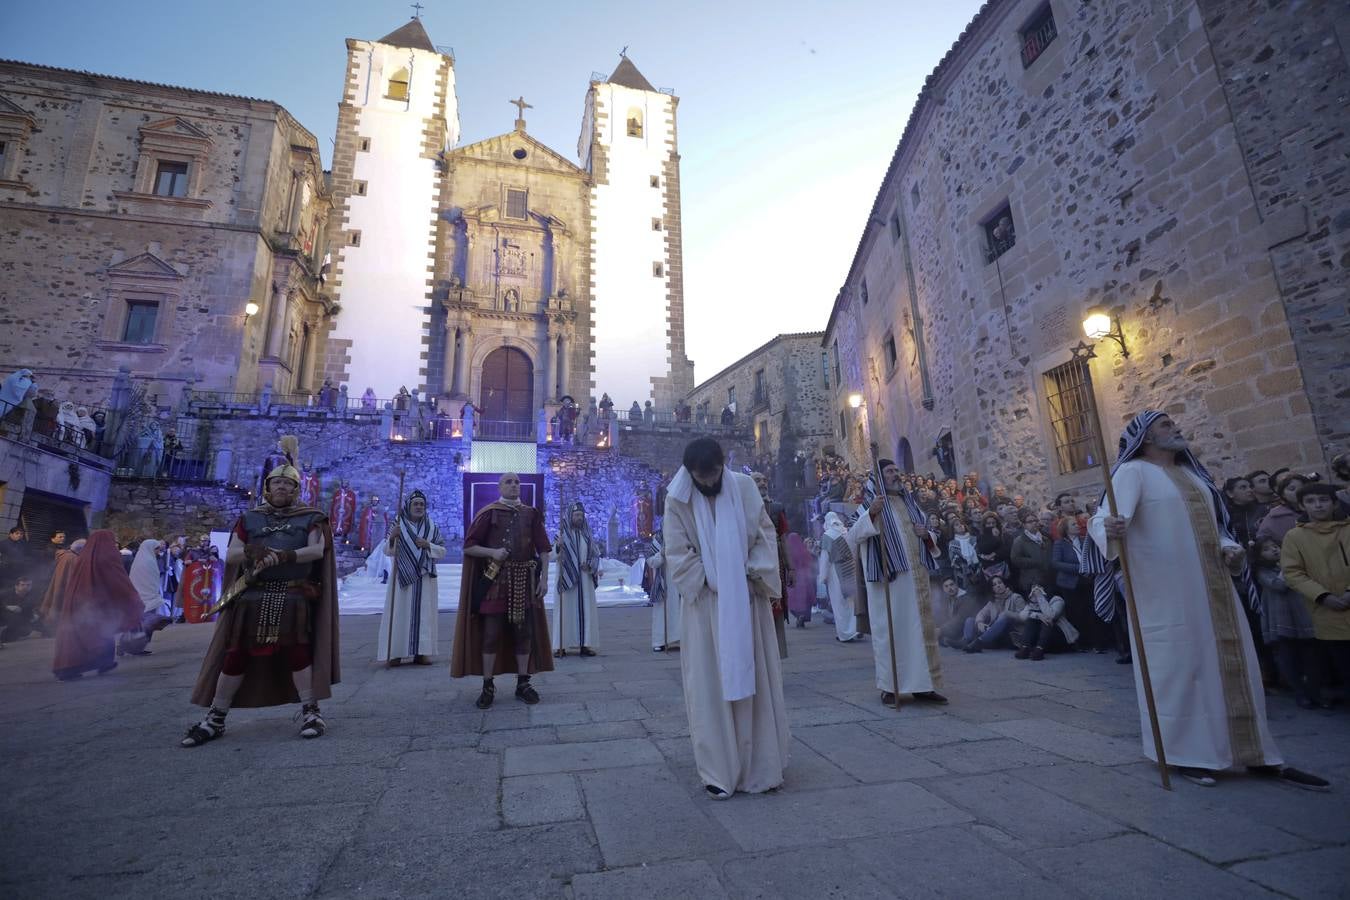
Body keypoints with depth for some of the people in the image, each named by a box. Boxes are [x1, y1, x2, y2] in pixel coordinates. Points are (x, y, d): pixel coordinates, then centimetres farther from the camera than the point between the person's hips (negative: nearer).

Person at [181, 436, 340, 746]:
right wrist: (251, 550, -17)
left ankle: (310, 712, 2)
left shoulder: (309, 518, 5)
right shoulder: (249, 518, 13)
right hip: (253, 595, 2)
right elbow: (230, 555, 6)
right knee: (236, 653, 2)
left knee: (296, 650, -6)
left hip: (294, 596, -2)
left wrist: (282, 556, -22)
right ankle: (215, 719, 15)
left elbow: (317, 550, -9)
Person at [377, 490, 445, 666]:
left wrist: (428, 545, -13)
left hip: (425, 579, 2)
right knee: (399, 612, -4)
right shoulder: (398, 525, 3)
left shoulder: (432, 527, 7)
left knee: (424, 613, 1)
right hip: (403, 577, -2)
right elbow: (388, 551, 0)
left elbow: (442, 552, 5)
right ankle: (395, 653, 1)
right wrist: (392, 538, -19)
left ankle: (421, 652, 7)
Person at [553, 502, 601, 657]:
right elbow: (553, 555, -12)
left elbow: (596, 553, 14)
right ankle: (560, 645, 0)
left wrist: (590, 565, -5)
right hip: (566, 578, -4)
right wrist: (558, 546, -33)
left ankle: (585, 644, 7)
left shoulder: (587, 534, 11)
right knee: (565, 609, -4)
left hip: (584, 579, 4)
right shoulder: (562, 533, -1)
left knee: (585, 609, 2)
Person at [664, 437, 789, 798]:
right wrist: (714, 583, -14)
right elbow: (678, 555, -8)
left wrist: (753, 577, -10)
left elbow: (765, 535, 0)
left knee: (755, 677, 9)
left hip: (748, 599, 2)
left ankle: (761, 765, 23)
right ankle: (718, 771, 12)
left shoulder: (744, 488, -3)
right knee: (710, 683, 0)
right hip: (706, 602, -2)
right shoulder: (677, 500, -8)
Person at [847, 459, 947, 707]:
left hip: (916, 577, 6)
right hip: (889, 578, -6)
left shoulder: (908, 502, 16)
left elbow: (928, 537, 24)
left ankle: (922, 685, 19)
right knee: (891, 630, -1)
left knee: (921, 628, 9)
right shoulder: (870, 504, -2)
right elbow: (852, 537, -16)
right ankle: (890, 686, 10)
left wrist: (927, 535, -1)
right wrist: (871, 513, -30)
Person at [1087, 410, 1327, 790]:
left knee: (1231, 664, 12)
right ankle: (1182, 752, 12)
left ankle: (1256, 754, 24)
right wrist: (1111, 530, -47)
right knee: (1177, 665, -1)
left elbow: (1210, 524, 23)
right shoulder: (1133, 472, -9)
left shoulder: (1191, 472, 17)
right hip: (1167, 590, -8)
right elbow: (1104, 519, -24)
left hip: (1213, 585, 8)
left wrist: (1228, 547, 2)